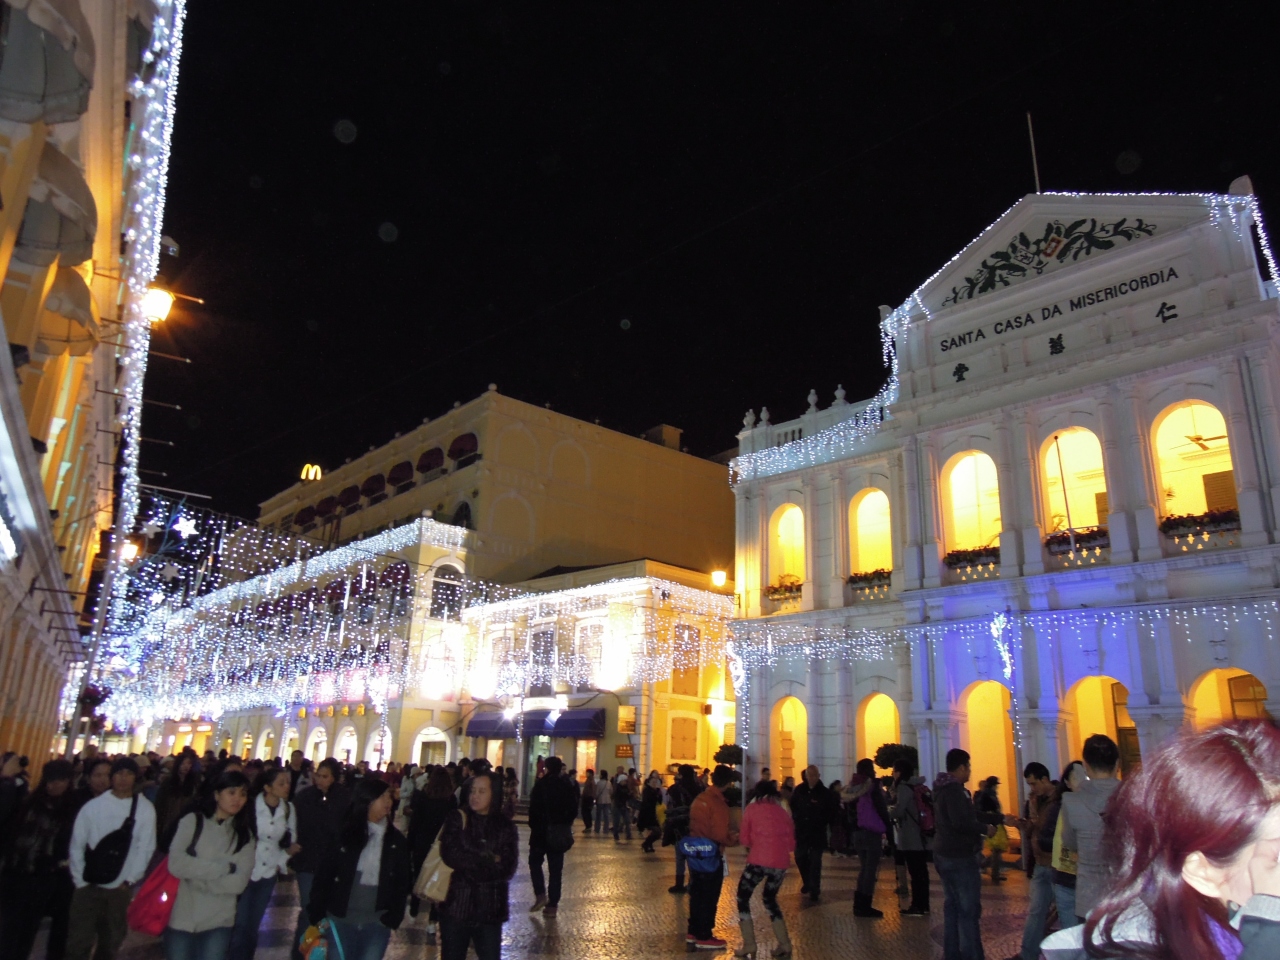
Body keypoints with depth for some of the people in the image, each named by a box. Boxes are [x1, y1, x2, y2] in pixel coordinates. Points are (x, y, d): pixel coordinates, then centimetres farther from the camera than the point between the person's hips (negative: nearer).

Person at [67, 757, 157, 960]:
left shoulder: (145, 809, -4)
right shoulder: (92, 806, -3)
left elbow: (145, 848, -4)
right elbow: (77, 846, -1)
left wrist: (129, 881, -8)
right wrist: (80, 882, -4)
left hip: (121, 889, 1)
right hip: (89, 886, -1)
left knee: (111, 944, 14)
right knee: (78, 942, 1)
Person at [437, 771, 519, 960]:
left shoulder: (505, 827, 3)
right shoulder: (456, 820, 1)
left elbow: (507, 868, -8)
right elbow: (450, 855, -15)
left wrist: (468, 867, -14)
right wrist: (489, 860, -12)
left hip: (490, 909, 0)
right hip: (456, 905, 0)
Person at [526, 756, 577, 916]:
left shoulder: (541, 785, -10)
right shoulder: (567, 786, 4)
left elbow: (534, 808, -14)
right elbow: (573, 808, 7)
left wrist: (533, 826, -3)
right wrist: (565, 825, 12)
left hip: (542, 830, -4)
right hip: (560, 832, 4)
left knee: (535, 861, 15)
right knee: (555, 868, 8)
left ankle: (540, 894, -2)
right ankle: (552, 905, 8)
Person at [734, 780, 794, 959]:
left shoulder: (752, 808, 7)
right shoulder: (784, 813, 16)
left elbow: (744, 839, 8)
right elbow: (791, 843, 16)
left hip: (759, 859, -4)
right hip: (781, 861, 5)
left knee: (743, 897, 12)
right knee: (770, 899, 25)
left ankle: (749, 945, 7)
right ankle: (784, 944, 19)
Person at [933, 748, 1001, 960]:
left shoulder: (945, 788, 14)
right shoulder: (954, 789, -19)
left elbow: (970, 814, 18)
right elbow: (960, 822, -29)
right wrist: (985, 829, -15)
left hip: (945, 855, 10)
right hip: (959, 857, -10)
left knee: (952, 907, 16)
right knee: (969, 911, -6)